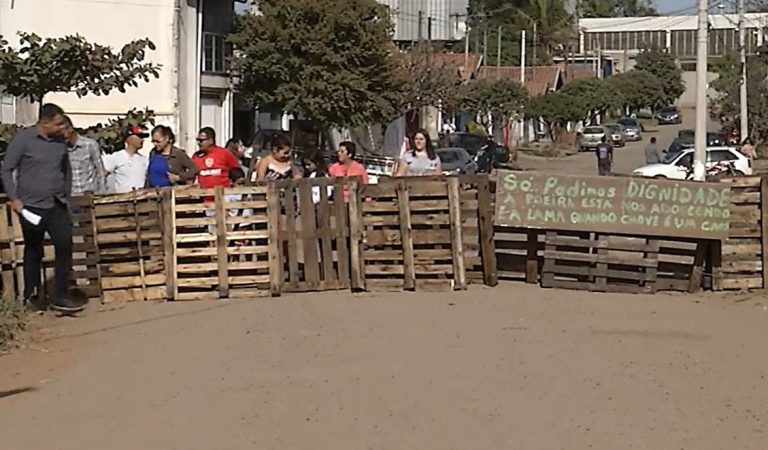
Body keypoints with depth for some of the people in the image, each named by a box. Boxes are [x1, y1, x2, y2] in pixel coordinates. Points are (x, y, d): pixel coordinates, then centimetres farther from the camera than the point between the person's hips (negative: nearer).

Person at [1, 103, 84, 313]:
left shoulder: (60, 141, 5)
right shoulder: (23, 138, -9)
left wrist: (66, 196, 15)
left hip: (57, 205, 4)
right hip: (32, 206, -4)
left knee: (65, 246, -6)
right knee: (33, 252, 7)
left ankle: (60, 297, 1)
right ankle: (31, 295, 22)